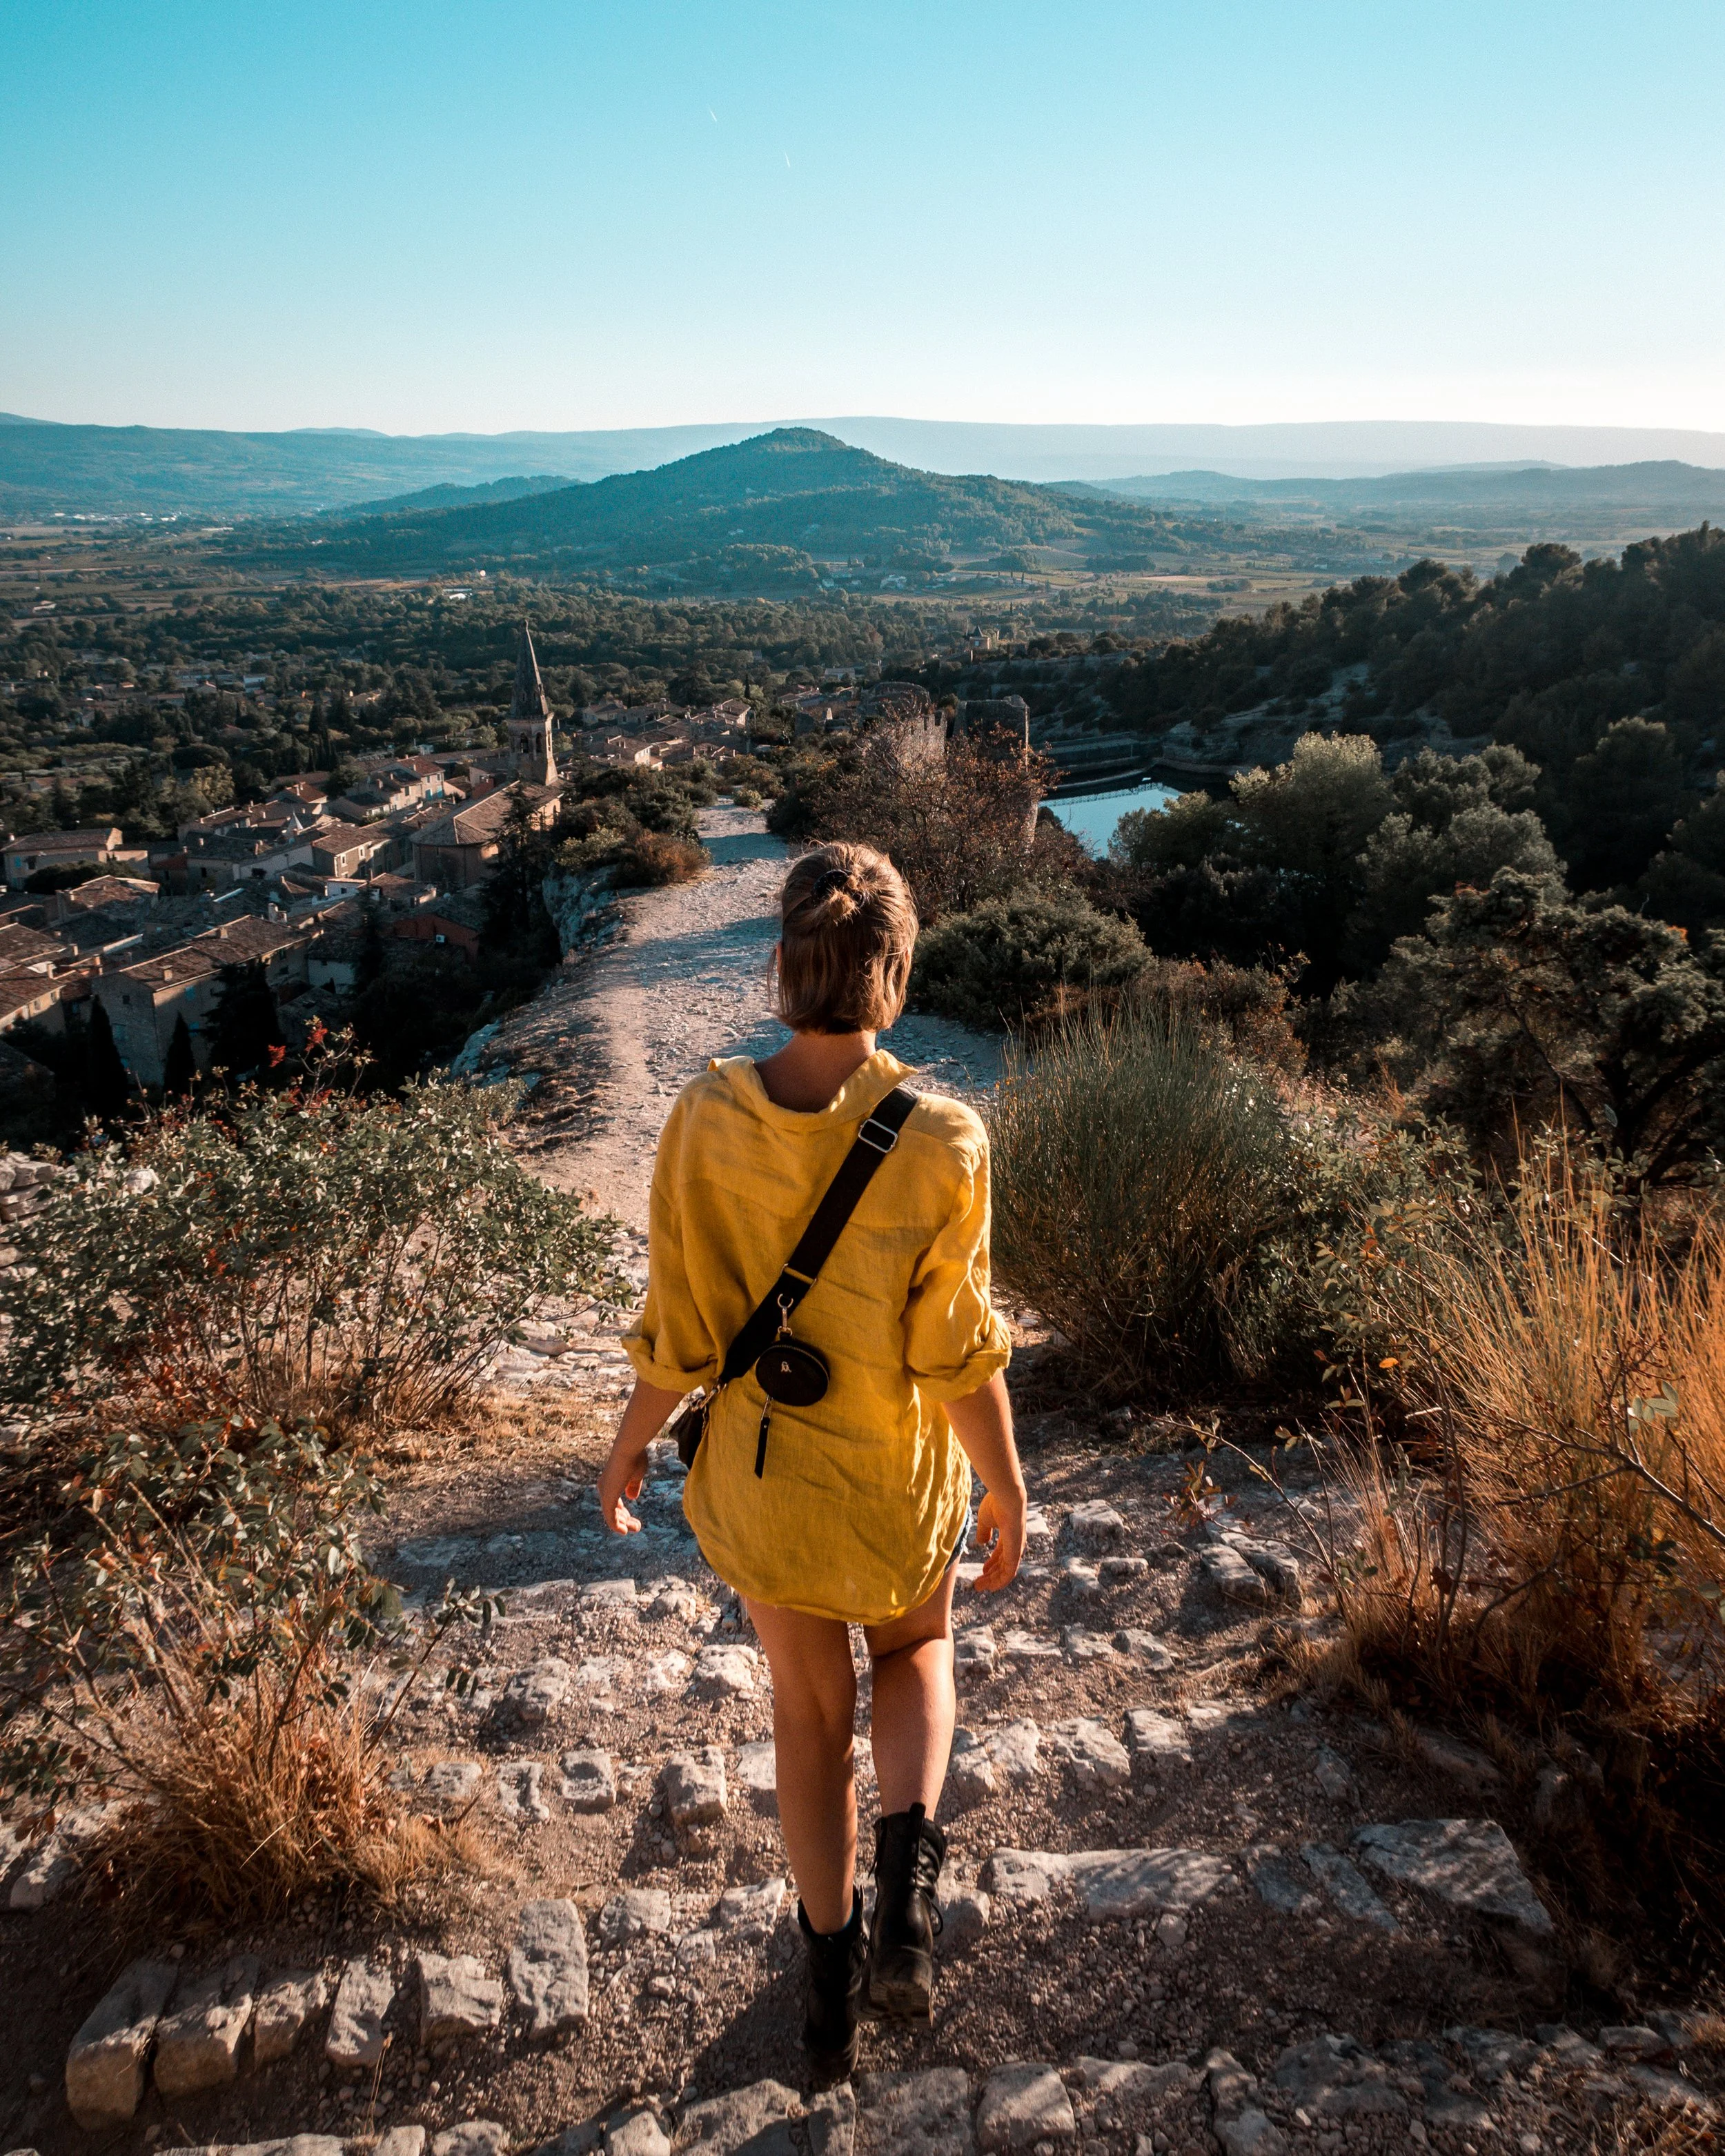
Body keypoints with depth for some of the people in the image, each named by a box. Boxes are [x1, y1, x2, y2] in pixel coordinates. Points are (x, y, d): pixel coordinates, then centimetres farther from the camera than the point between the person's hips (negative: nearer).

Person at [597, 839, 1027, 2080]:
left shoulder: (706, 1120, -20)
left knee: (810, 1707, 25)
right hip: (898, 1480, -1)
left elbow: (679, 1328, -11)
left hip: (757, 1471, 2)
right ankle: (909, 1870, 10)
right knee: (914, 1650, 32)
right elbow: (960, 1352, -17)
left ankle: (836, 1988, 40)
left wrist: (630, 1448, 8)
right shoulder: (942, 1141, -26)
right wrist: (1006, 1491, -1)